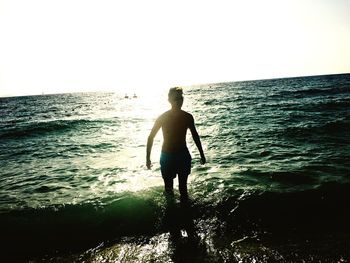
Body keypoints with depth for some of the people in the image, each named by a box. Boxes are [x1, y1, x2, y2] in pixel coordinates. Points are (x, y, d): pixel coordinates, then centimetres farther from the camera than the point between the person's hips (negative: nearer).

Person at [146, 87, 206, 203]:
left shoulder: (188, 117, -4)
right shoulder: (163, 118, -13)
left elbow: (195, 136, 9)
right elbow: (151, 137, -5)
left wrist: (202, 154, 13)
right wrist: (148, 158, -5)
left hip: (183, 155, 2)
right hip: (167, 156, -2)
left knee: (183, 186, 9)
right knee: (169, 186, 8)